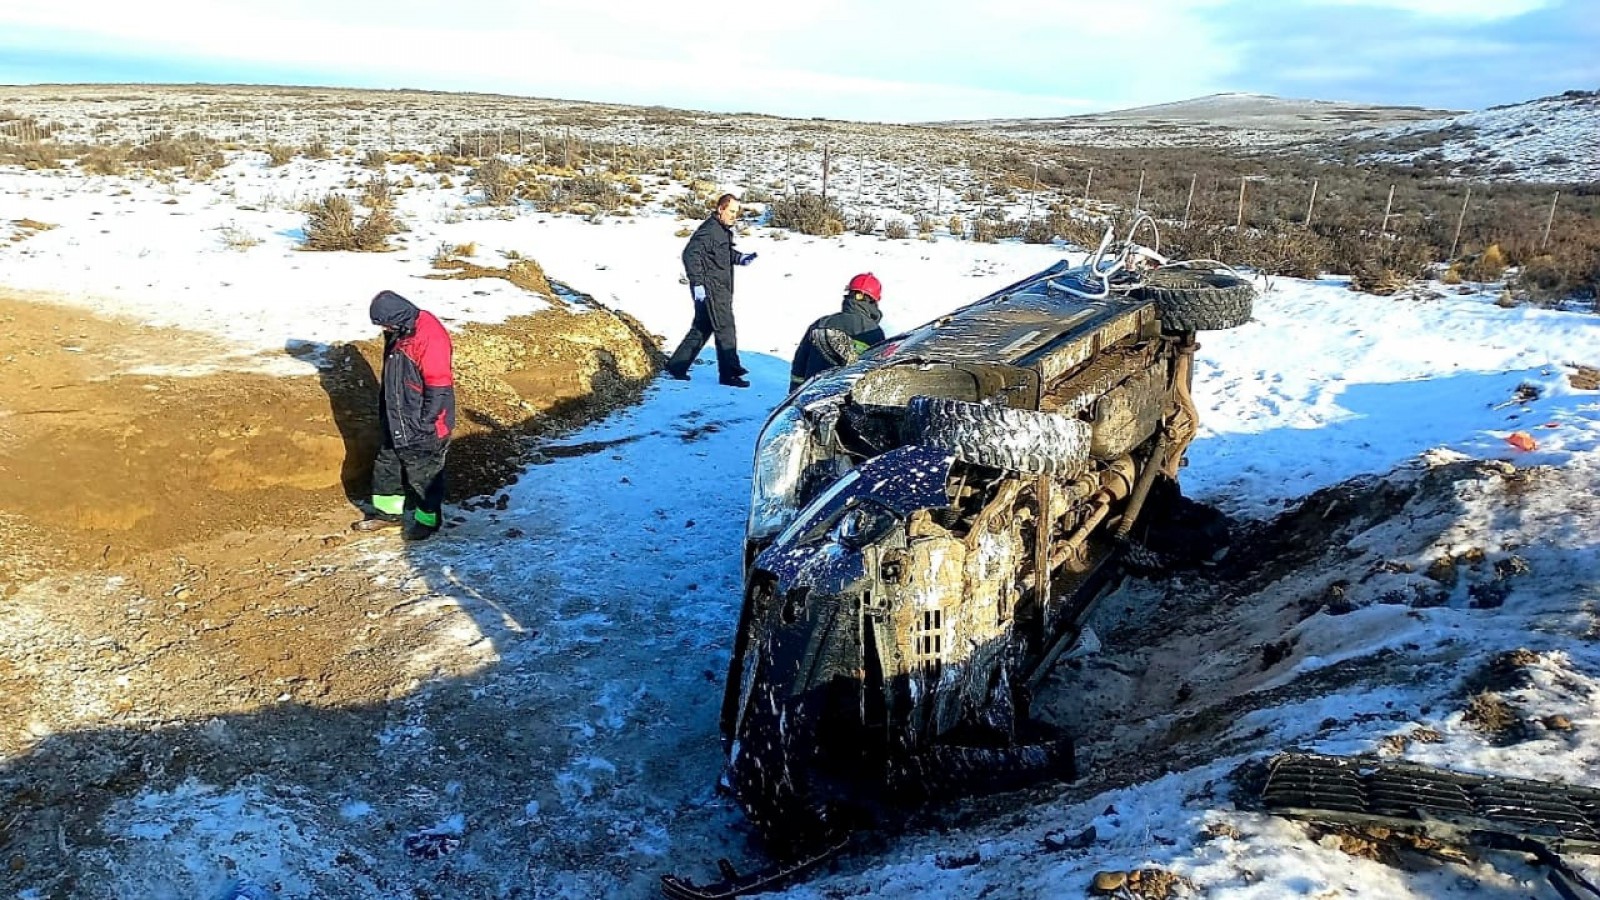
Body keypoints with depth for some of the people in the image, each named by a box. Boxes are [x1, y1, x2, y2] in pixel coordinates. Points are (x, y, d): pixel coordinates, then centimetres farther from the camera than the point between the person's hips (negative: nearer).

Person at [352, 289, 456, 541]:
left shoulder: (429, 336, -24)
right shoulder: (397, 334, 5)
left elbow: (439, 387, -24)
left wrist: (424, 424, -20)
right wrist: (384, 413, 19)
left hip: (423, 426, -9)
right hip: (396, 422, 9)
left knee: (424, 474, 6)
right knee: (387, 466, 19)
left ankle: (428, 519, 24)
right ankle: (388, 512, 36)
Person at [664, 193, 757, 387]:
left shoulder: (724, 230, 15)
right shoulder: (709, 230, -16)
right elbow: (690, 254, -23)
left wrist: (740, 258, 10)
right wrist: (697, 283, -25)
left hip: (721, 289, 10)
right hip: (710, 289, -10)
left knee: (702, 328, 15)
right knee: (725, 328, -6)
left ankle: (676, 365, 23)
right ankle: (729, 373, 1)